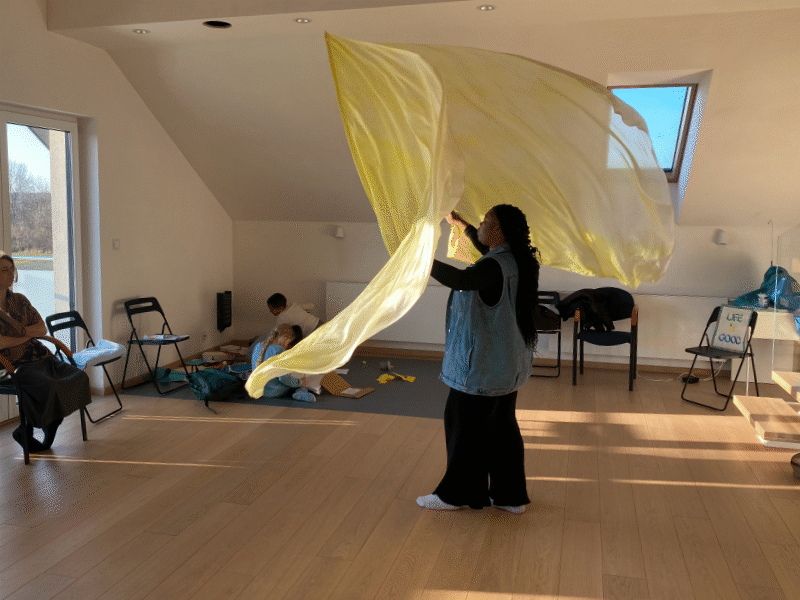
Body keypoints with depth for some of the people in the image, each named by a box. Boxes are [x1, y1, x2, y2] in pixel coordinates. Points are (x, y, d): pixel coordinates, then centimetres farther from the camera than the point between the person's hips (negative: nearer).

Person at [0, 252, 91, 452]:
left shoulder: (19, 300, 16)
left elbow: (42, 329, 12)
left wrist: (21, 331, -5)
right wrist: (27, 336, -3)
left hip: (39, 357, 7)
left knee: (78, 376, -14)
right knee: (48, 386, -32)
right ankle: (26, 430, -5)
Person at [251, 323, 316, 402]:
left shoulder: (258, 346, 4)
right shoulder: (279, 350, -22)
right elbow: (283, 377, -25)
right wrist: (300, 382, -10)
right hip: (274, 392, -8)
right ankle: (301, 393, -20)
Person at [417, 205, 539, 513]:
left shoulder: (495, 267, -24)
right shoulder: (512, 260, 7)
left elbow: (460, 279, -41)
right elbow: (485, 247, 28)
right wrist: (461, 224, 39)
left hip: (483, 365, -10)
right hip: (506, 365, 10)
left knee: (465, 427, 4)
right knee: (503, 428, 16)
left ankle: (455, 494, 19)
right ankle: (511, 495, 25)